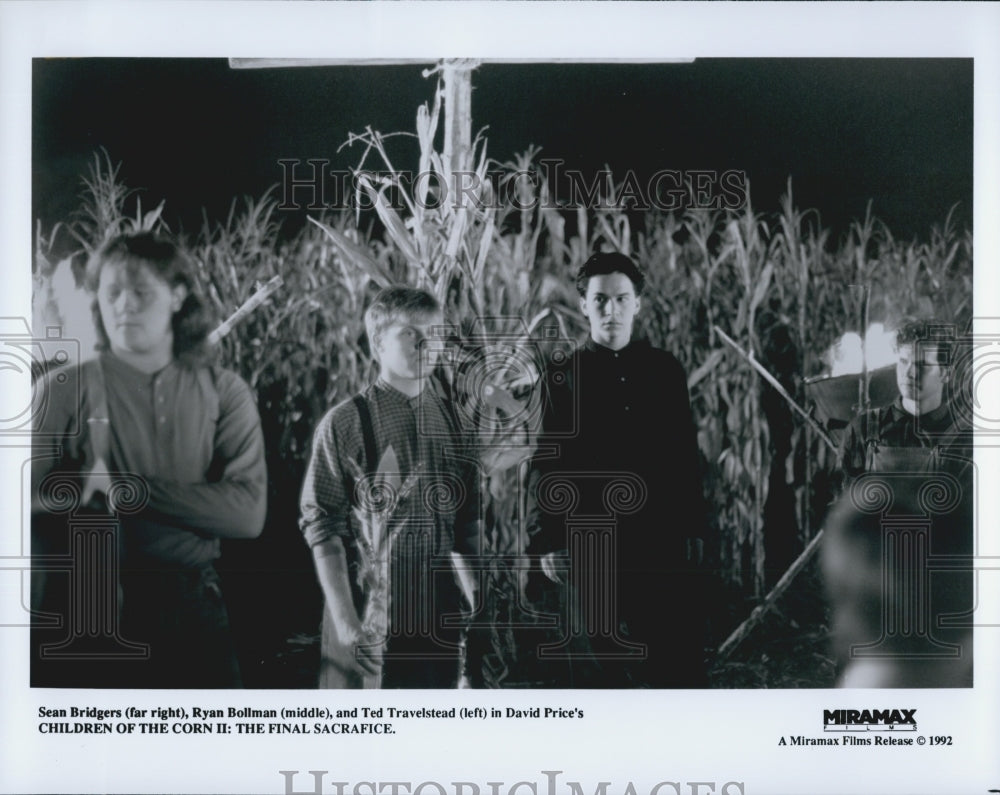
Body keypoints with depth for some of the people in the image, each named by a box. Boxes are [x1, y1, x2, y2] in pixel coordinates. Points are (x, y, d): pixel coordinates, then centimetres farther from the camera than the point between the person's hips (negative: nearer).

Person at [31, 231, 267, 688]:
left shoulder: (222, 391, 2)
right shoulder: (65, 390, -1)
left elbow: (248, 512, -8)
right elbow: (30, 502, -6)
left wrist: (129, 489, -14)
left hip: (191, 611, 1)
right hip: (86, 616, -1)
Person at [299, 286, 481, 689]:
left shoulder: (453, 420, 8)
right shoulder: (343, 424, -6)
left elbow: (468, 522, 12)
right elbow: (322, 527, -8)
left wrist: (475, 603, 6)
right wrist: (346, 621, -13)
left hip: (442, 615, 4)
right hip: (369, 621, -4)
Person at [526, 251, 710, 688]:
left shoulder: (665, 370, 9)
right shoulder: (563, 378, 3)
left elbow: (687, 457, 11)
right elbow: (545, 466, 2)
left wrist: (693, 529, 6)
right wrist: (546, 542, -4)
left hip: (661, 542, 2)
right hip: (587, 549, -2)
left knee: (676, 660, 2)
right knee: (596, 664, 3)